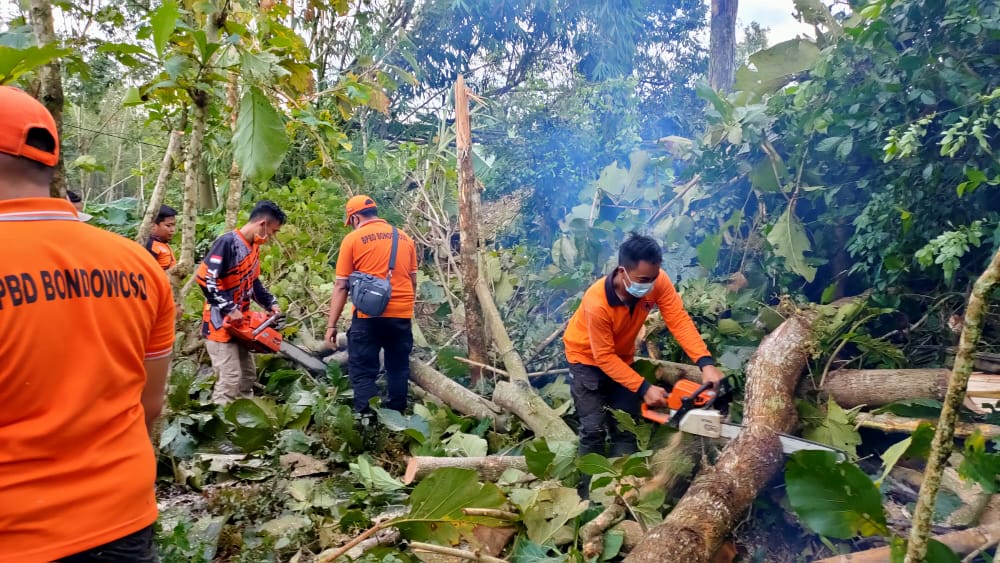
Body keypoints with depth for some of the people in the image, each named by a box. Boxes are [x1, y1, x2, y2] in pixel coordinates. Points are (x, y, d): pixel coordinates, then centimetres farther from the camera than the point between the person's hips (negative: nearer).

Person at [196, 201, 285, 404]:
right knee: (230, 379, -10)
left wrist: (271, 303, 5)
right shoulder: (228, 243, -20)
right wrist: (229, 309, -23)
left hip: (238, 324, 9)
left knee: (248, 375, 15)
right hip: (219, 323, -9)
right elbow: (204, 277, -25)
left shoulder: (254, 247, 9)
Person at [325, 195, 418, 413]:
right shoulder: (405, 237, 10)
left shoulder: (353, 239, -2)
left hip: (368, 315, -4)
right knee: (398, 369, 15)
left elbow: (341, 286, -3)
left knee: (363, 372, 4)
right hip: (402, 315, 4)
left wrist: (332, 325, 0)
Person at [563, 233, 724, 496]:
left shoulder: (657, 281, -26)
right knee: (594, 430, -8)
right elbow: (604, 357, -29)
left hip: (622, 356, 5)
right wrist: (643, 389, -32)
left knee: (625, 428, 4)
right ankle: (590, 492, 7)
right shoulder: (597, 302, -38)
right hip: (588, 357, -5)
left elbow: (679, 320, -29)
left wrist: (706, 363, -41)